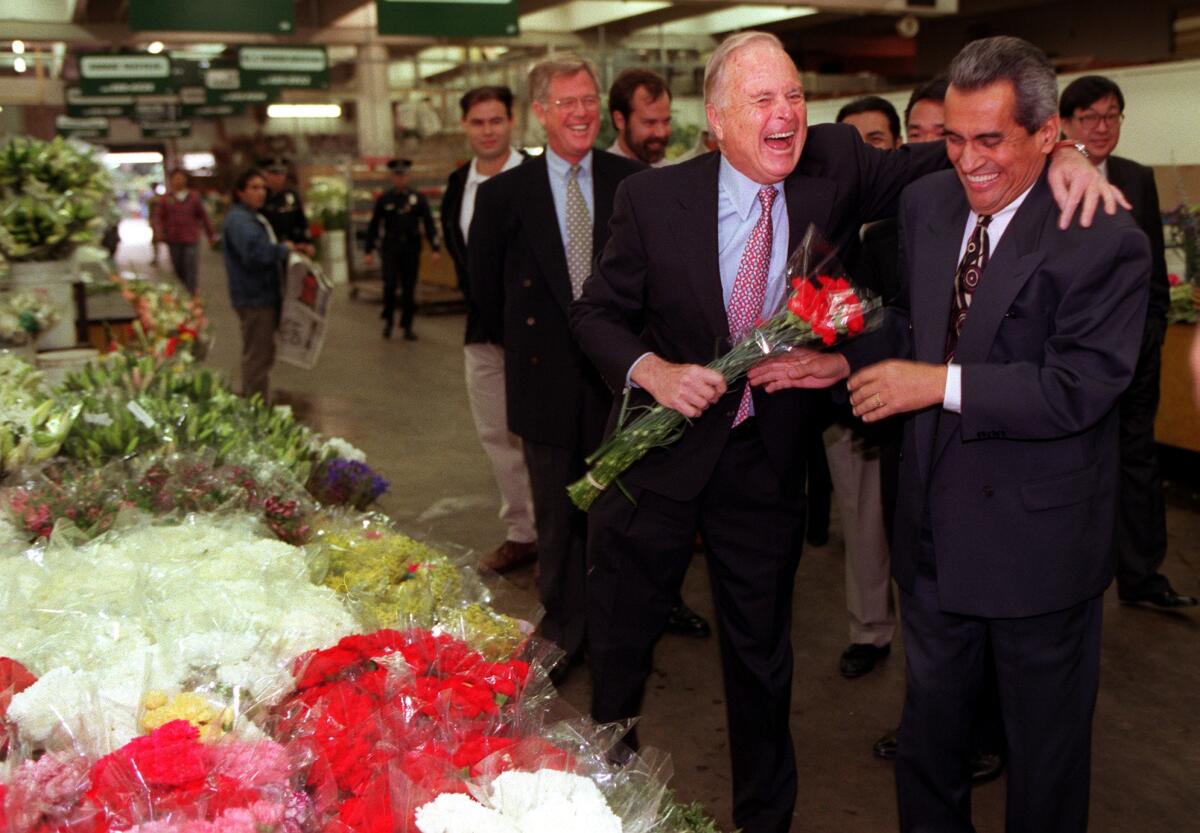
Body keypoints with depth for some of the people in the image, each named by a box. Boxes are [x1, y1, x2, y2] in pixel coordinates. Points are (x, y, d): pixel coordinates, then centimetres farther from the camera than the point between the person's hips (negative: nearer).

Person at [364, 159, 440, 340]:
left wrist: (435, 248, -6)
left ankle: (407, 326, 11)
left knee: (409, 288, 3)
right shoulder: (384, 199, 5)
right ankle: (388, 320, 10)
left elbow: (429, 224, 3)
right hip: (391, 248, 0)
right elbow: (373, 226, 6)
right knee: (390, 285, -11)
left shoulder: (418, 198, 5)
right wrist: (369, 251, 0)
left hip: (411, 249, 1)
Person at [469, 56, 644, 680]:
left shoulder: (636, 183, -2)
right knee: (558, 518, 12)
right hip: (548, 383, 0)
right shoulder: (504, 193, -1)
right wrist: (525, 346, 11)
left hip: (623, 375, 0)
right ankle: (563, 635, 28)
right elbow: (485, 286, 9)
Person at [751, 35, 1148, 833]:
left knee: (1045, 745, 16)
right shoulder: (925, 205, 2)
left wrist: (940, 384, -26)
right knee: (930, 724, 23)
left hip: (1039, 541, -6)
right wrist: (843, 362, -2)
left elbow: (1078, 388, -25)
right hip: (937, 528, 6)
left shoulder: (1105, 239, -19)